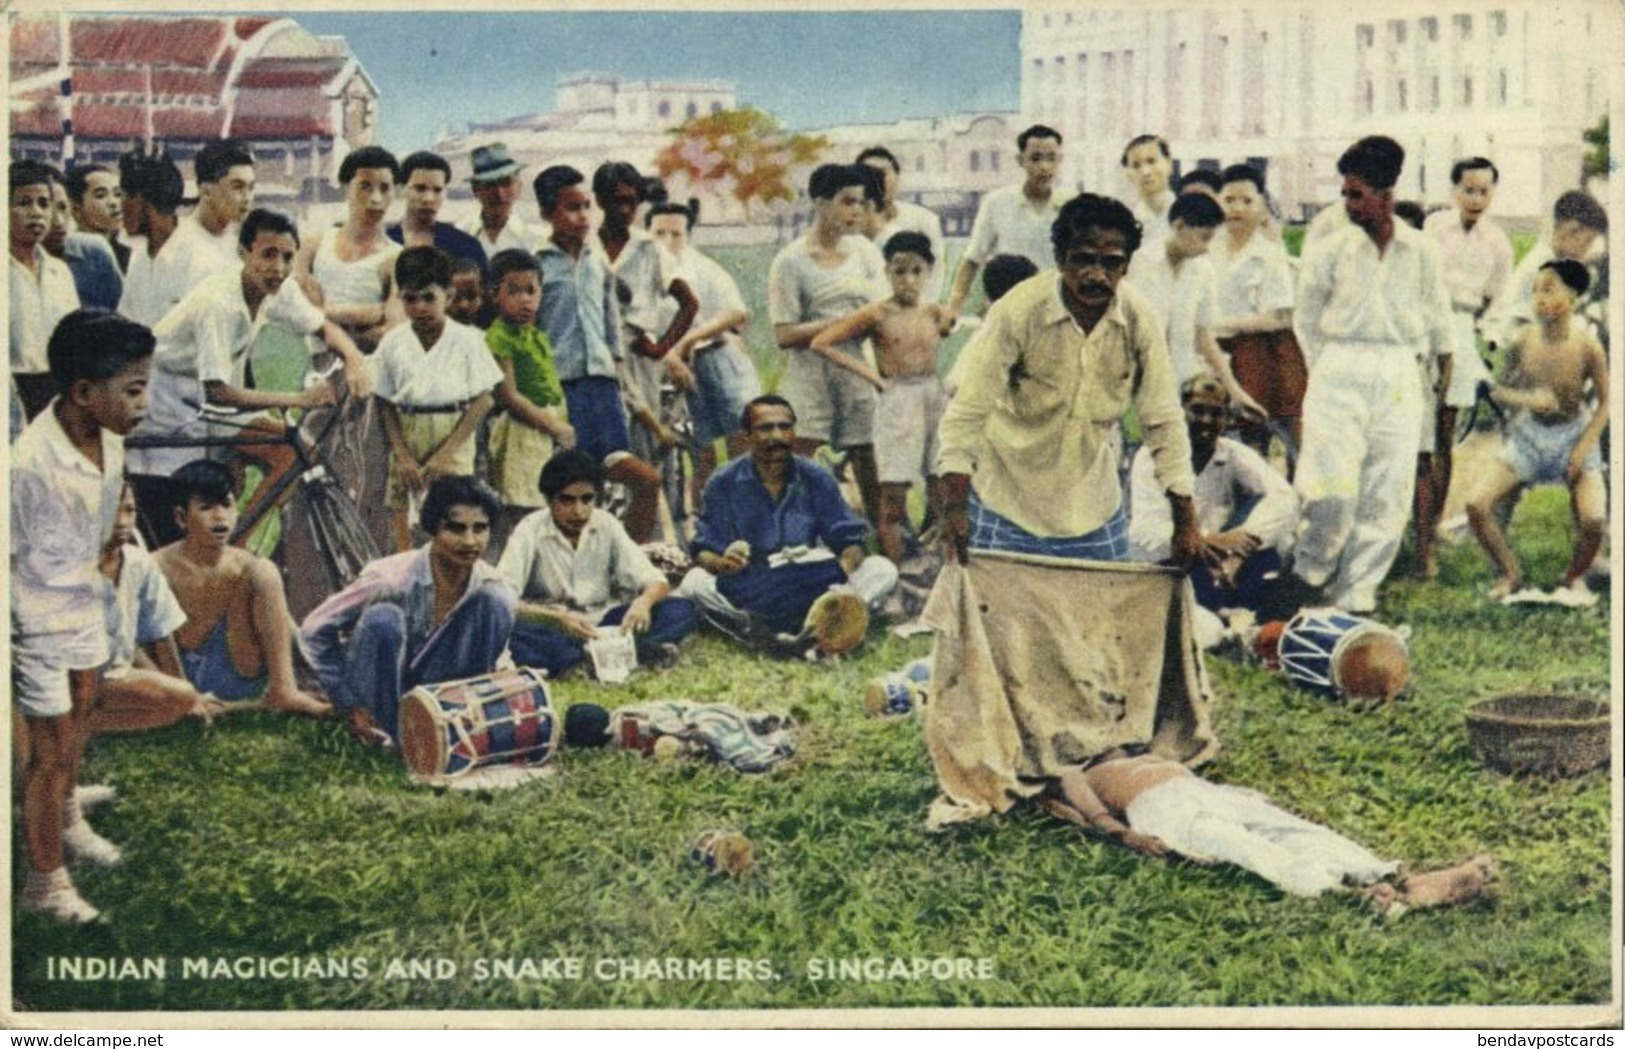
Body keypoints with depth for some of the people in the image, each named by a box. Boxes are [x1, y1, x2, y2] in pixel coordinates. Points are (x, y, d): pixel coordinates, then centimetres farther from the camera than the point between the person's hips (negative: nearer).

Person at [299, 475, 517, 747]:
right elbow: (313, 631, -17)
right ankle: (383, 734, -17)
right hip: (381, 692, -2)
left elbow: (497, 654, 4)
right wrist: (351, 706, -16)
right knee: (383, 618, -34)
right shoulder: (391, 578, -26)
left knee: (495, 601, -19)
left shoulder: (493, 588, -14)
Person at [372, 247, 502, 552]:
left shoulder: (467, 340, -5)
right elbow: (386, 404, 4)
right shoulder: (393, 342, 2)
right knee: (400, 515, 2)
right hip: (407, 437, 3)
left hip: (454, 436, -2)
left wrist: (446, 453, -12)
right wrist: (402, 455, -7)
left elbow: (481, 401, -5)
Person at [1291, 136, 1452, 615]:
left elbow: (1436, 315, 16)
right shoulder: (1330, 250, 0)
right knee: (1331, 487, -12)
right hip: (1339, 373, -2)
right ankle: (1309, 575, 11)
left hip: (1398, 376, 2)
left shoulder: (1422, 252, 3)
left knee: (1387, 492, 0)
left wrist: (1444, 360, 21)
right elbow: (1307, 318, 10)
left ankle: (1356, 596, 8)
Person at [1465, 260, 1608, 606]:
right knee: (1477, 505, -14)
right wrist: (1527, 399, -21)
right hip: (1528, 434, 2)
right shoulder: (1523, 342, -12)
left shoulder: (1587, 347, -17)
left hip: (1574, 435, -2)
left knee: (1593, 519, -22)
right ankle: (1510, 575, 10)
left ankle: (1574, 578, 11)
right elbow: (1499, 390, 0)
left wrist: (1583, 448, -13)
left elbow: (1605, 402, -6)